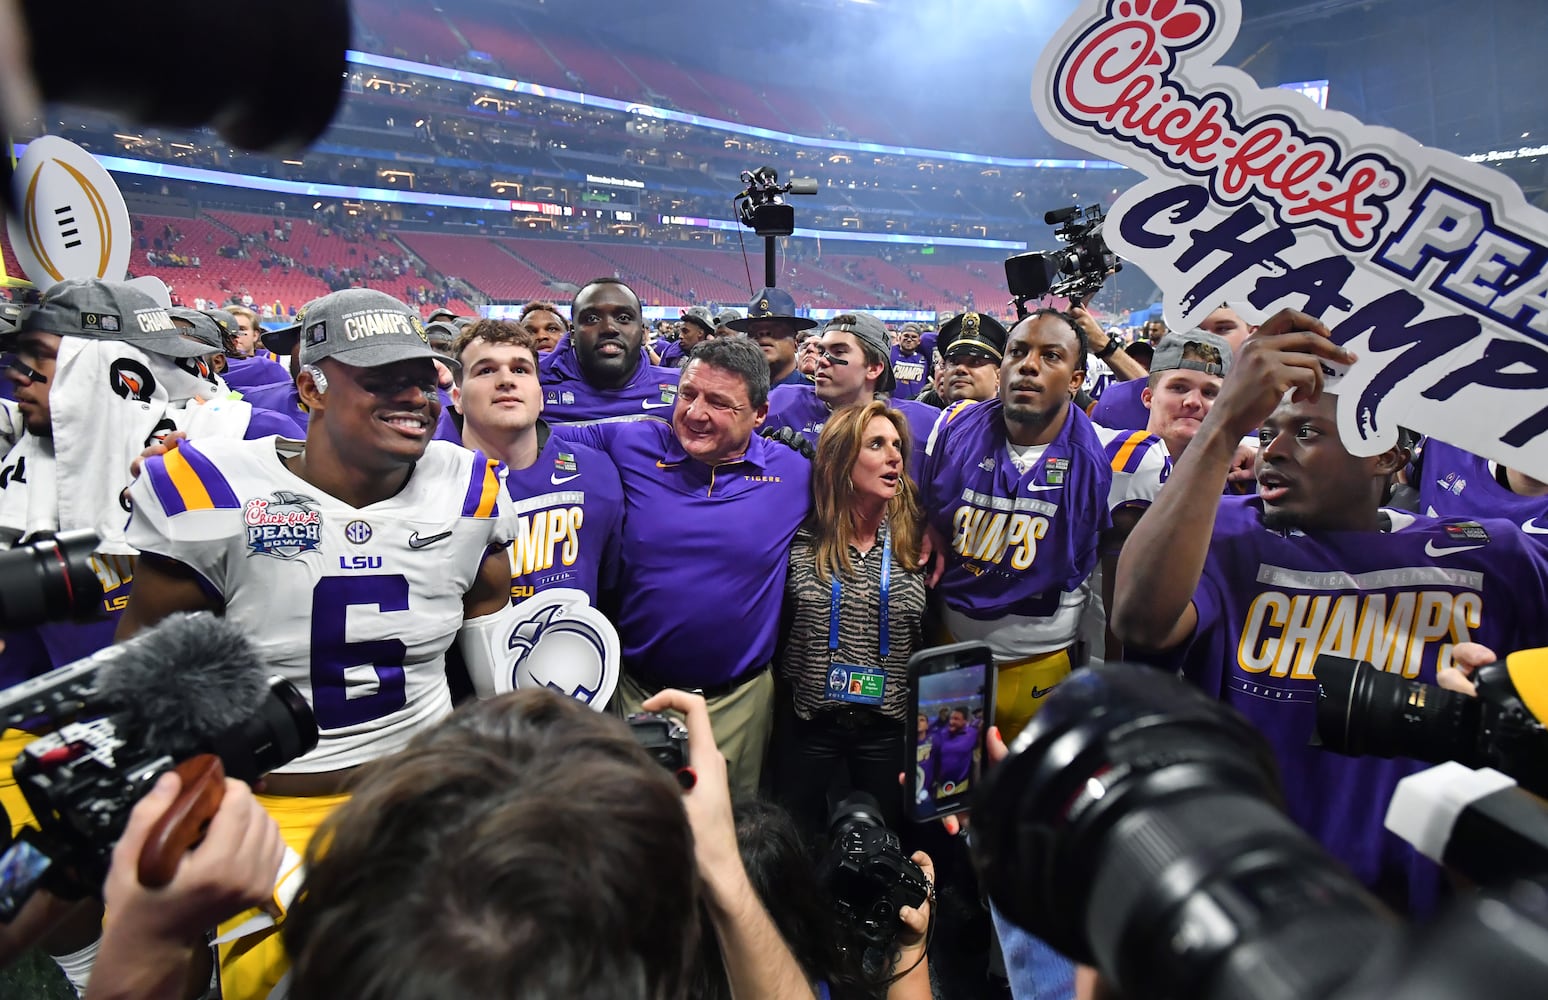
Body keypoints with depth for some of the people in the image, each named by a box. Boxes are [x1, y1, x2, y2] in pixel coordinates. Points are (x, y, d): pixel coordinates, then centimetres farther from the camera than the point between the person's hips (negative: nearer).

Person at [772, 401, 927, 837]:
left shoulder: (915, 544, -3)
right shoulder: (803, 541, -7)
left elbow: (930, 639, 4)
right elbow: (775, 629, 0)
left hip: (888, 724, 1)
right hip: (807, 720, -1)